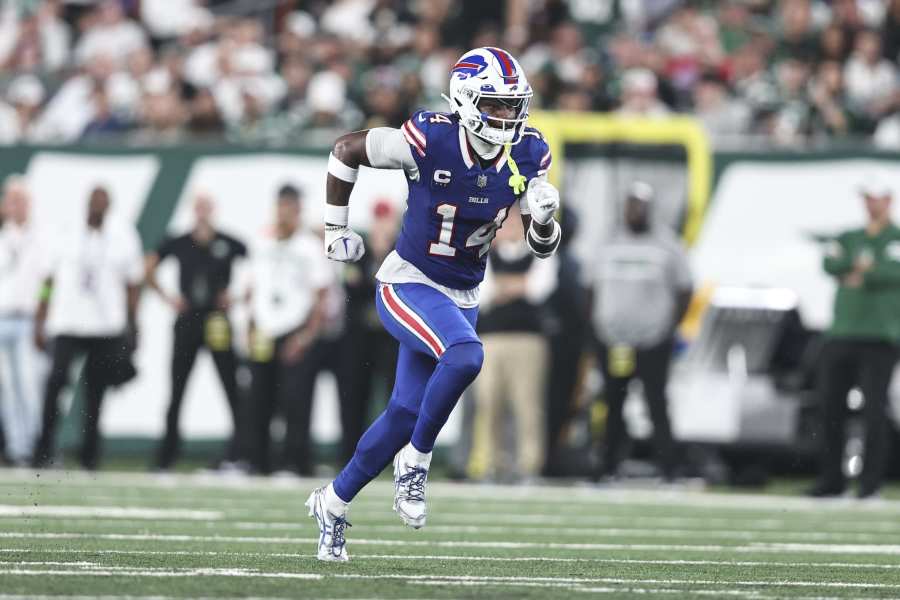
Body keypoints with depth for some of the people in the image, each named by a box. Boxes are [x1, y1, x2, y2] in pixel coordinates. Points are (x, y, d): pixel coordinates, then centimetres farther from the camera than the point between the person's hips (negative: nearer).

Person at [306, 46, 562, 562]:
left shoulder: (528, 155, -7)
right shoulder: (430, 141, -22)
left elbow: (543, 247, 0)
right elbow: (346, 150, -6)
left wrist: (544, 219, -24)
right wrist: (337, 229, 0)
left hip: (463, 296, 6)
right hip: (409, 284, -6)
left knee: (405, 414, 9)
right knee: (465, 356, -33)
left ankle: (335, 501, 29)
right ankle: (416, 461, -11)